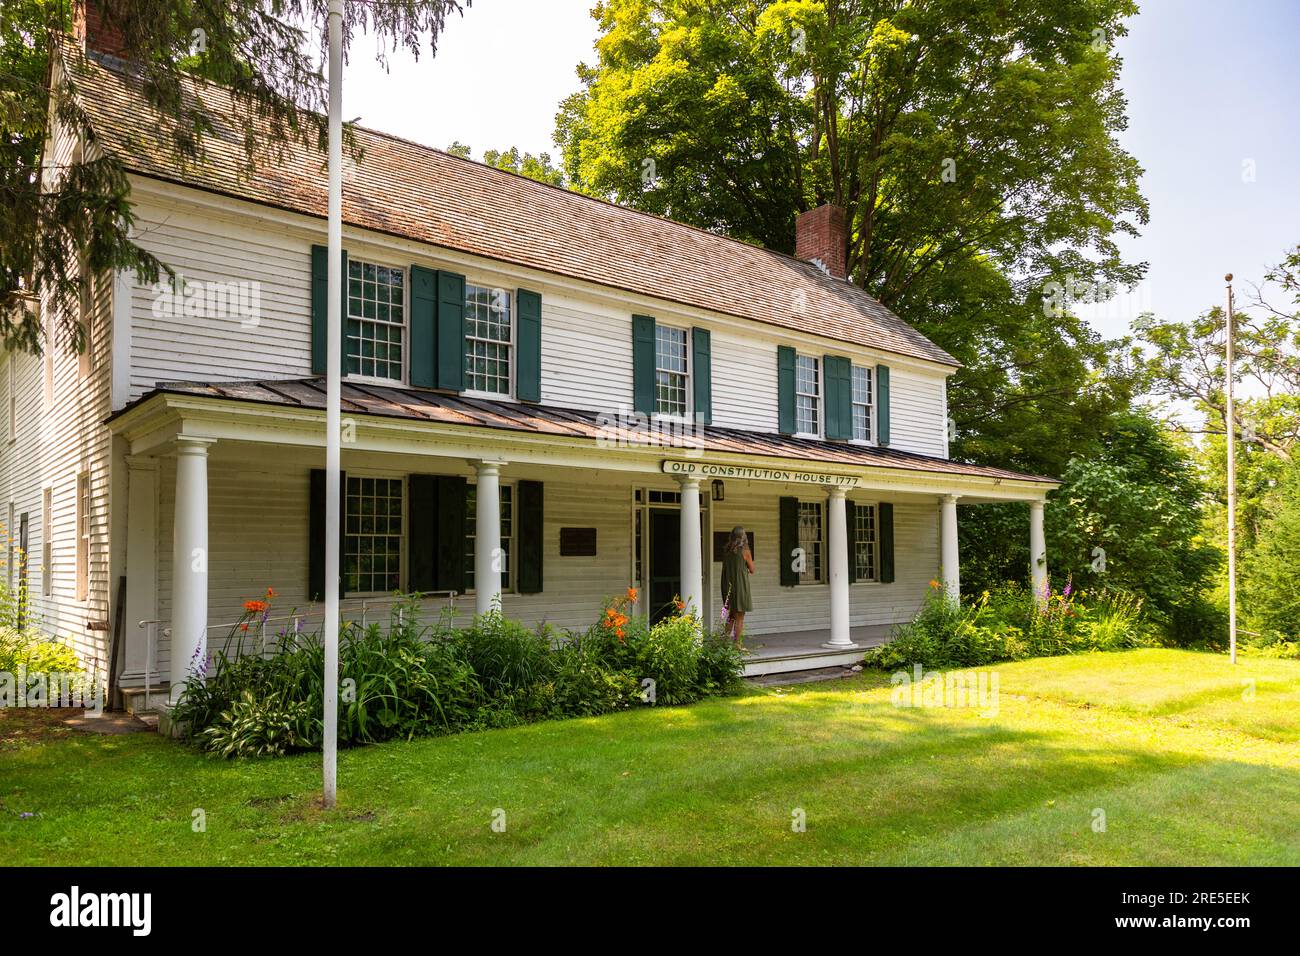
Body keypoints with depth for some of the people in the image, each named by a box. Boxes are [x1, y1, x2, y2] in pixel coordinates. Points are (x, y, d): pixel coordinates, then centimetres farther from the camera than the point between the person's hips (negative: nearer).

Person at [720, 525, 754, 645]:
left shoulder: (726, 550, 4)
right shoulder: (744, 551, -9)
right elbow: (752, 570, -2)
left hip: (727, 585, 5)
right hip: (740, 585, -5)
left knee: (731, 616, 17)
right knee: (740, 617, 2)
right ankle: (736, 644, 1)